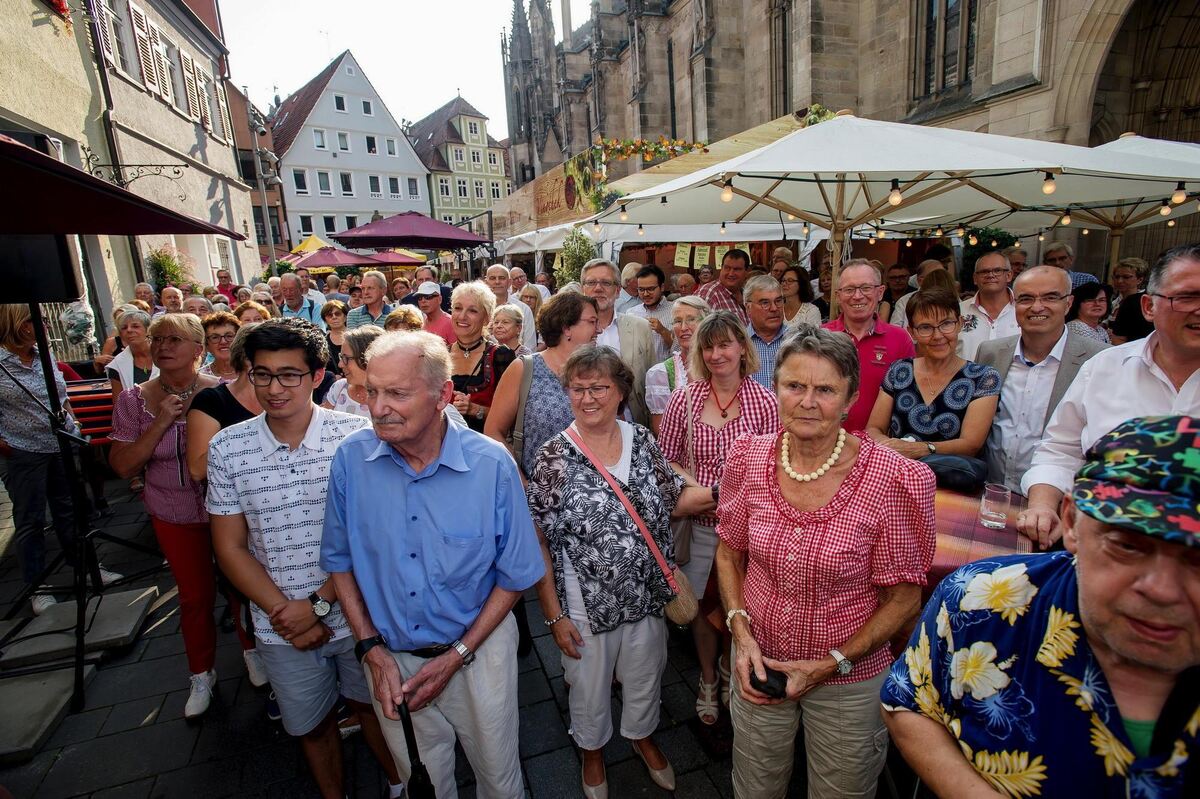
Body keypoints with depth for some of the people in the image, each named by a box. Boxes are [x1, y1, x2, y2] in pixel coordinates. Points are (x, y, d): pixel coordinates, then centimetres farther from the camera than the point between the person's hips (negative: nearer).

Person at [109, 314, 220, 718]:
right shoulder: (134, 401, -5)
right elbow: (123, 466, -8)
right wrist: (162, 422, -19)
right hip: (175, 515, 2)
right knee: (195, 595, 14)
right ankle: (202, 674, 36)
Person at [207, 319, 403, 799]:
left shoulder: (356, 436, -15)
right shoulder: (227, 448, -7)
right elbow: (231, 547, -2)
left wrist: (319, 604, -15)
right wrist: (285, 612, -10)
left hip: (355, 613, -1)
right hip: (281, 627, 2)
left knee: (371, 704, 21)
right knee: (310, 725, 22)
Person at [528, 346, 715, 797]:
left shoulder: (642, 441, -6)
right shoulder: (554, 457, -17)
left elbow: (672, 502, 3)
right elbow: (536, 541, -13)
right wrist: (554, 613, -13)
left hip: (646, 596, 3)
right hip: (586, 605, -3)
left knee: (645, 679, 25)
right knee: (590, 688, 21)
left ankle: (642, 737, 57)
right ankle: (592, 752, 53)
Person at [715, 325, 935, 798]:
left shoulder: (890, 479, -22)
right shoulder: (749, 457, -12)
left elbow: (904, 599, -12)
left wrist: (831, 664, -16)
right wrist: (741, 632, -10)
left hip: (850, 680, -2)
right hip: (759, 666, 3)